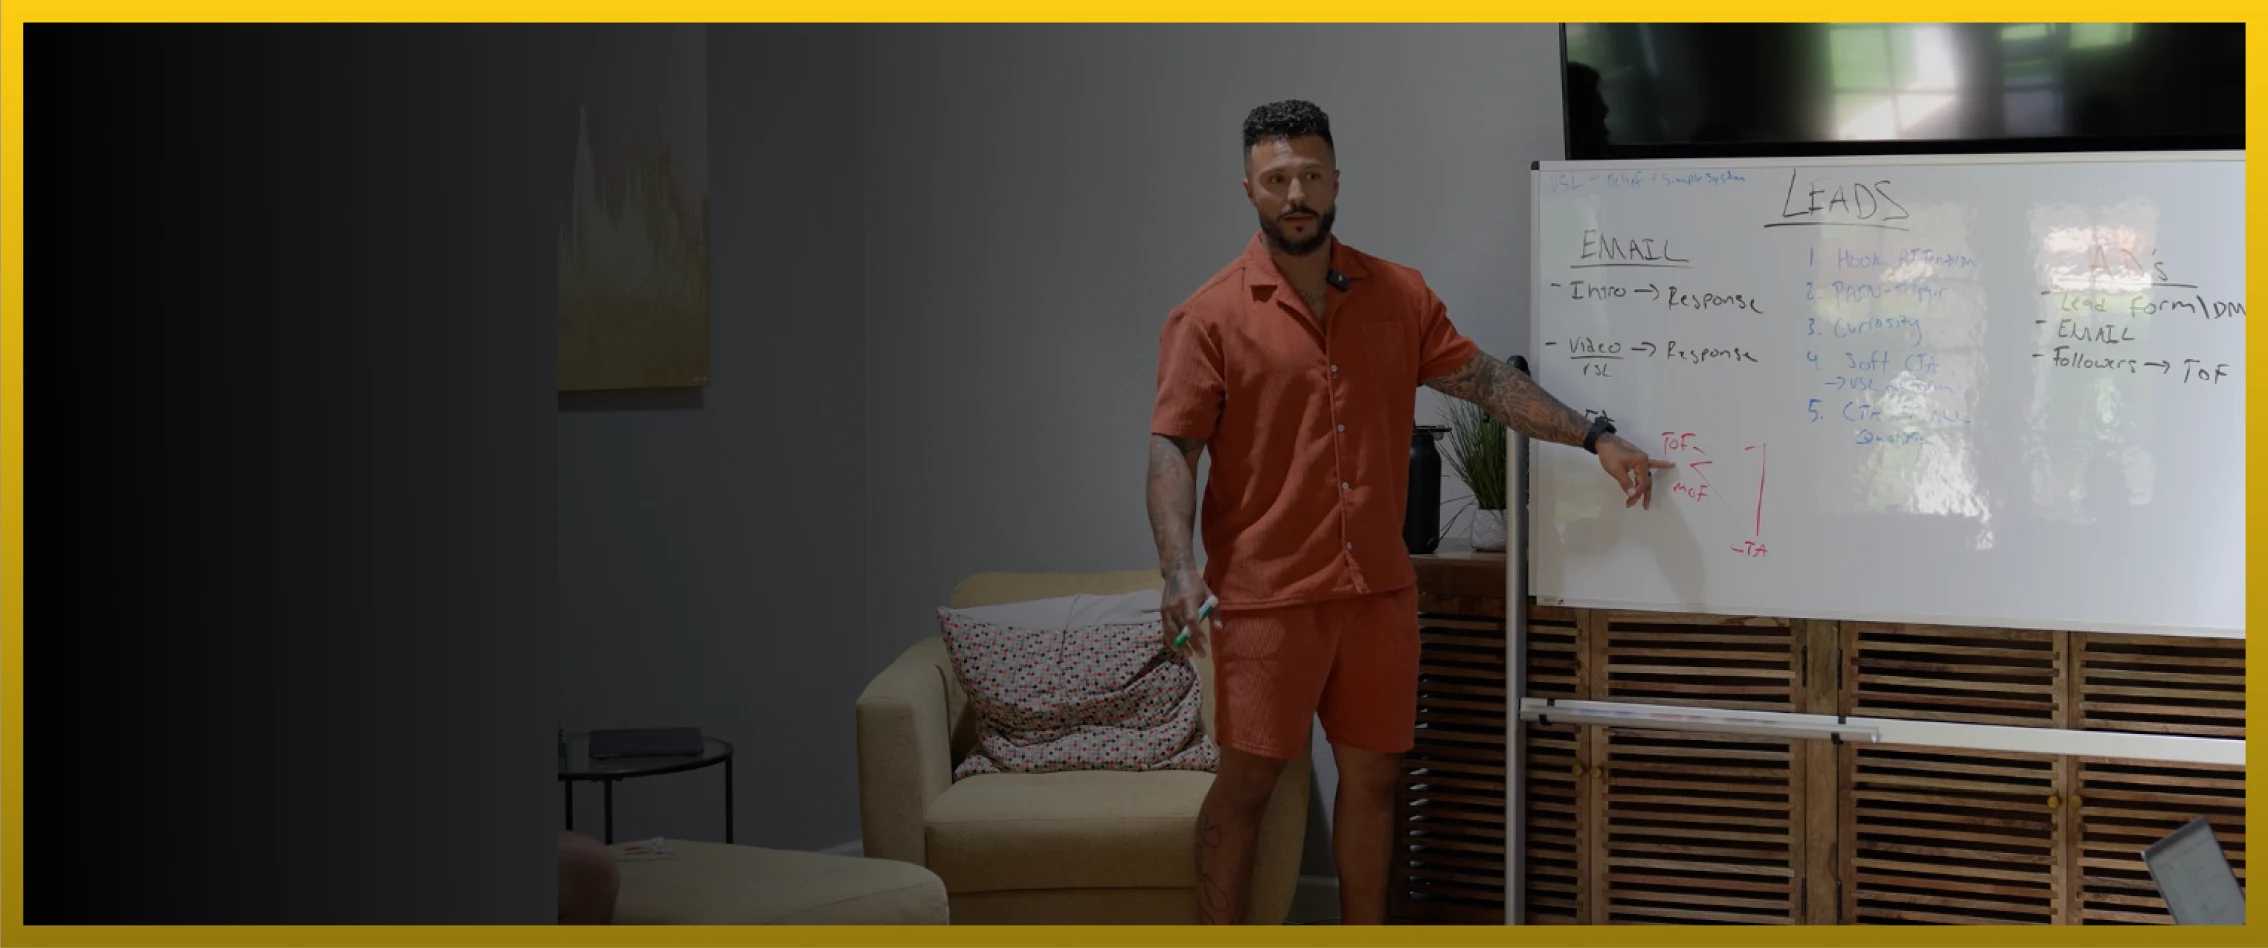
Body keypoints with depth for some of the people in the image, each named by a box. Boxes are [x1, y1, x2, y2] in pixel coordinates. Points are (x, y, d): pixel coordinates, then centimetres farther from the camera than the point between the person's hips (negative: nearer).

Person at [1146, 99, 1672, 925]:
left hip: (1378, 589, 4)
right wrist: (1180, 569, -24)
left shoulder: (1399, 296, 8)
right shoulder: (1211, 317, -6)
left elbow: (1483, 379, 9)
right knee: (1246, 780, -1)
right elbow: (1172, 448, -11)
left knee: (1372, 775, 11)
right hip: (1266, 594, -4)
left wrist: (1594, 437, 1)